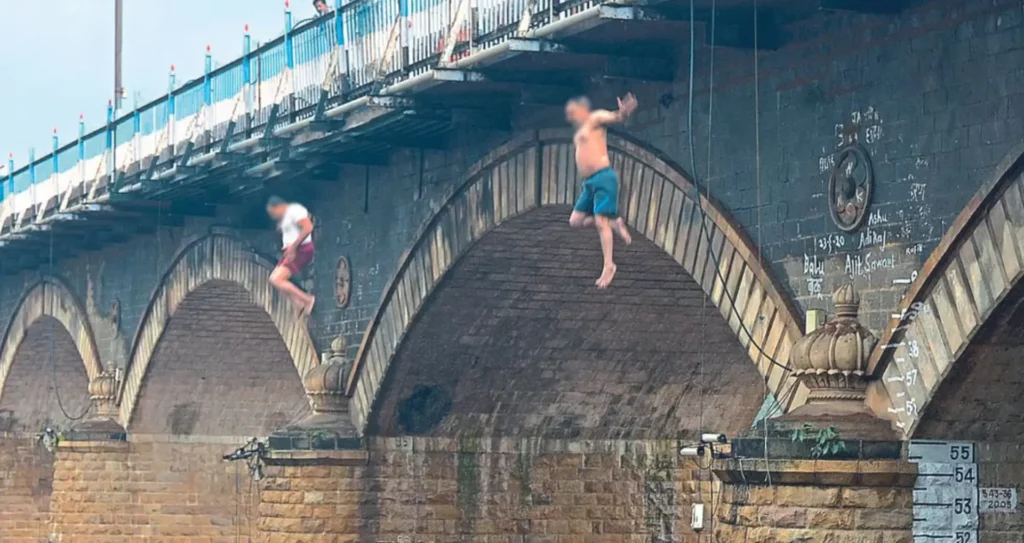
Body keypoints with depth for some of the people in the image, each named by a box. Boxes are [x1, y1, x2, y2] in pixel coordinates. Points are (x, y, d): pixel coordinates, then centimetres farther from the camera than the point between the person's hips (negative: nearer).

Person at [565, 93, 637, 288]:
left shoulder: (595, 118, -1)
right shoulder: (579, 132, 24)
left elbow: (613, 118, -21)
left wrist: (623, 113, -41)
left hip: (603, 178, -9)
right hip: (589, 182, 9)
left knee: (600, 222, -13)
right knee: (575, 221, 6)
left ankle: (608, 266, -11)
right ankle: (615, 223, 15)